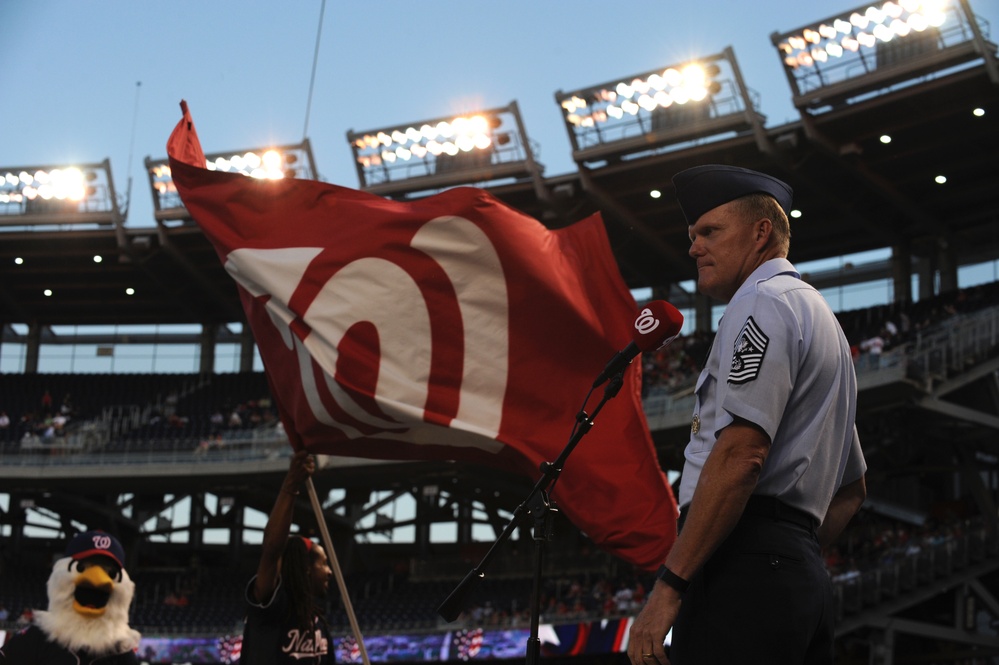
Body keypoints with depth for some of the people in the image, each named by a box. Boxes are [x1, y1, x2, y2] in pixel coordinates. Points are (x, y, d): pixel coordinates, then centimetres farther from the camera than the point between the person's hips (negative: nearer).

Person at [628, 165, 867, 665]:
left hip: (745, 567, -10)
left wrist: (669, 586, -20)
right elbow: (851, 489, 32)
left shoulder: (762, 304, -2)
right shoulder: (820, 317, 29)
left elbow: (741, 453, -18)